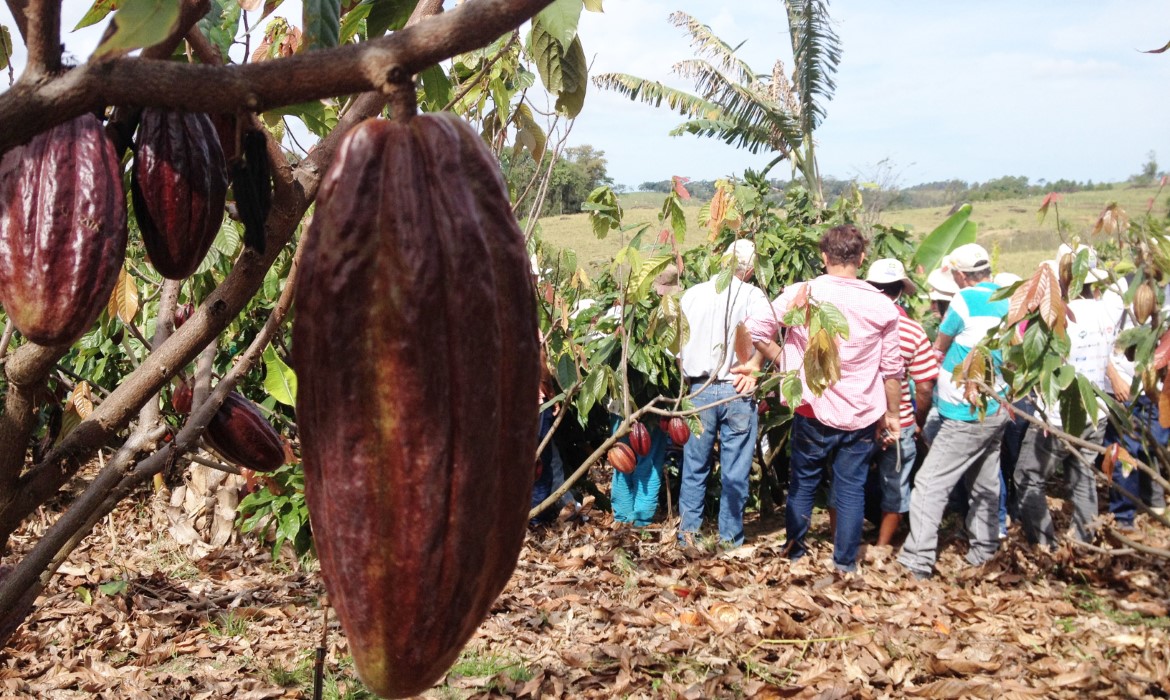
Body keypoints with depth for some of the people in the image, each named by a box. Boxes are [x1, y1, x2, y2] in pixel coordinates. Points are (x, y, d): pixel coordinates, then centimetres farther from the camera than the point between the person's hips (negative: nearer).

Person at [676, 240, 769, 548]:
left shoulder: (693, 293, 5)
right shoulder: (753, 296, -6)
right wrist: (752, 371, -10)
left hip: (699, 390, 3)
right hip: (737, 393, -3)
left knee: (694, 467, 14)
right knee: (735, 471, 6)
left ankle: (688, 532, 19)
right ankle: (730, 538, 12)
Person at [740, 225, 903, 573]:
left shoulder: (801, 293, -9)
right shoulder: (881, 305, -4)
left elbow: (756, 328, -14)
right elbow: (892, 368, 0)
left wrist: (782, 359, 1)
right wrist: (892, 414, 11)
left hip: (814, 410, -1)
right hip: (862, 414, 1)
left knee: (803, 481, 16)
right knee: (852, 487, 10)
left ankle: (794, 550, 27)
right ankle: (845, 561, 16)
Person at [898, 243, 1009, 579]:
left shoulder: (966, 300, -14)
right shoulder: (1009, 301, 7)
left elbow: (938, 350, -1)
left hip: (967, 414, -9)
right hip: (997, 409, 9)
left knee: (930, 485, -9)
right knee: (985, 485, 18)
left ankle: (917, 562, -13)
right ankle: (984, 551, 28)